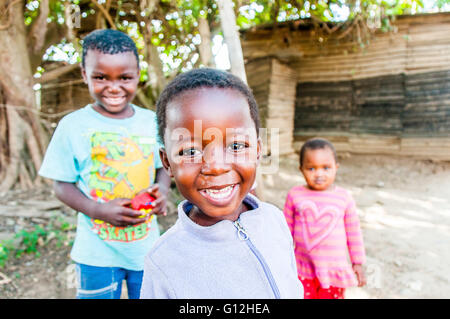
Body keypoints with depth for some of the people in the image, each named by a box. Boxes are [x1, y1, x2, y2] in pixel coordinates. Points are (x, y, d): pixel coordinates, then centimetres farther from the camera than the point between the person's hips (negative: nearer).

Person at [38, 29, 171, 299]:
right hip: (98, 253, -2)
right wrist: (100, 211, -21)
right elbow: (62, 185, -5)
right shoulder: (73, 125, -9)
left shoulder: (151, 122, -1)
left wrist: (162, 190, -13)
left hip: (146, 246, 3)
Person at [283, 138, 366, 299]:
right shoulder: (295, 195, -6)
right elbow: (287, 228, 4)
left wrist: (357, 263, 8)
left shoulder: (344, 197, -6)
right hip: (303, 268, 0)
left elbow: (353, 232, 4)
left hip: (334, 269, 0)